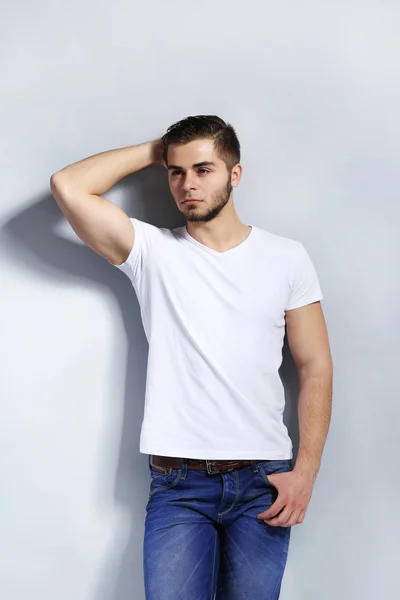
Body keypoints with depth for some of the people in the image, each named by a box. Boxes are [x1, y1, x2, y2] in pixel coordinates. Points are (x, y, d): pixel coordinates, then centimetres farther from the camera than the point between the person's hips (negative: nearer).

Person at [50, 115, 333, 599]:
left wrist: (306, 470, -4)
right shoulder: (153, 251, 4)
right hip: (177, 484, 0)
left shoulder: (285, 257, 6)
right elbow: (68, 187, -7)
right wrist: (154, 151, 3)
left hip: (264, 479, 1)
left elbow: (315, 367, 5)